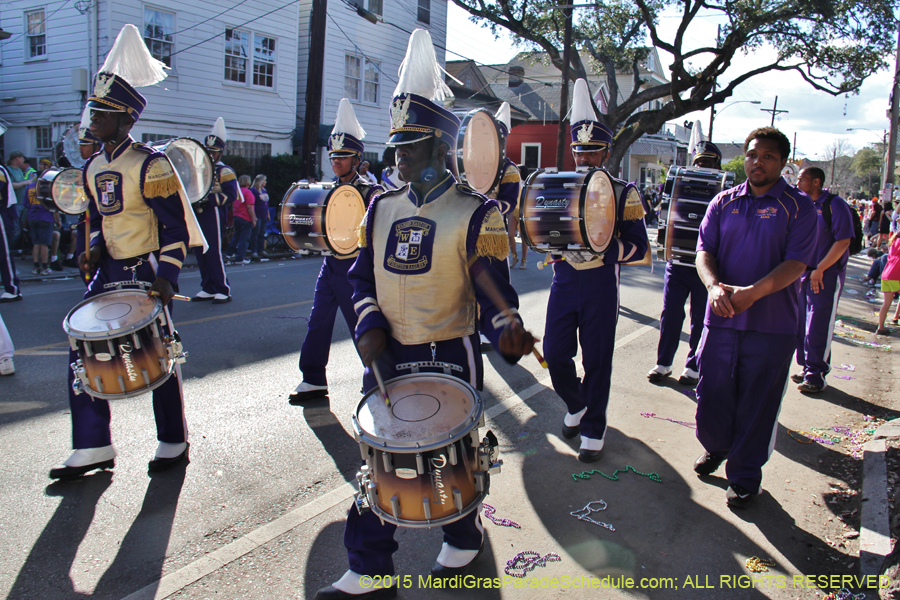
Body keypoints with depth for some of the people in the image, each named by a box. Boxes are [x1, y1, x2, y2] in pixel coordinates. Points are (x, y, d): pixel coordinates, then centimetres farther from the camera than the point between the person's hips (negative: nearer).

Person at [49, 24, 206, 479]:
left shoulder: (150, 164, -12)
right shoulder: (92, 168, 11)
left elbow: (175, 225, -14)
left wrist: (166, 275, -21)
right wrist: (95, 249, 3)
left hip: (148, 272, -7)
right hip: (110, 273, 8)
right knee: (82, 353, 4)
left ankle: (173, 442, 20)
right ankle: (93, 448, 15)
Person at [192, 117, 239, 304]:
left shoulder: (225, 171, -3)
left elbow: (231, 196, -13)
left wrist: (208, 199, -22)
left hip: (214, 216, -7)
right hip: (197, 216, 7)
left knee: (214, 252, -6)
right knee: (200, 253, 7)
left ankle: (223, 291, 1)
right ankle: (208, 289, 16)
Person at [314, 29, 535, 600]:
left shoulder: (476, 213, -9)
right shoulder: (383, 206, 7)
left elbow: (492, 287, -10)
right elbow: (363, 276, 11)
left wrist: (507, 329, -29)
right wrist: (371, 326, -5)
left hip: (449, 357, -4)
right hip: (389, 355, 5)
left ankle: (465, 538, 41)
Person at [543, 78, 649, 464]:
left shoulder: (623, 194, -2)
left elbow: (638, 247, -5)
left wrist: (602, 250, -22)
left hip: (601, 288, -3)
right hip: (564, 283, 3)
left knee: (597, 361, 4)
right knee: (555, 354, 4)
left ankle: (593, 430, 20)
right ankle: (576, 405, 34)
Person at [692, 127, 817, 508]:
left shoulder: (798, 207, -1)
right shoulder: (724, 203, 8)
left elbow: (796, 263, -11)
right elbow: (704, 251, 2)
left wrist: (751, 293, -26)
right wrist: (714, 285, -19)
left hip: (771, 325, -2)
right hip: (721, 319, 3)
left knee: (756, 405, 6)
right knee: (711, 393, 11)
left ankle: (745, 475, 24)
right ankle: (715, 447, 40)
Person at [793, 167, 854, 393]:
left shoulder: (835, 204, -9)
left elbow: (843, 241, -14)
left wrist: (819, 269, -16)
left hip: (828, 274, -7)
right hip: (804, 273, 7)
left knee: (818, 328, -6)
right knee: (802, 324, 9)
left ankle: (816, 376, 1)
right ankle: (807, 368, 21)